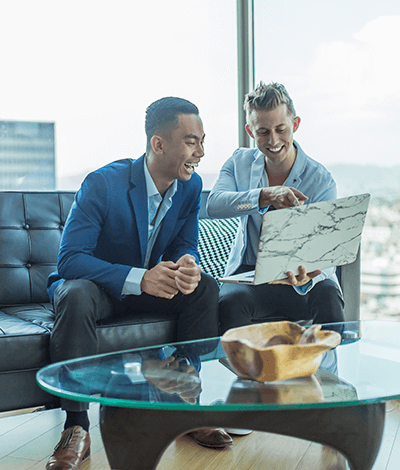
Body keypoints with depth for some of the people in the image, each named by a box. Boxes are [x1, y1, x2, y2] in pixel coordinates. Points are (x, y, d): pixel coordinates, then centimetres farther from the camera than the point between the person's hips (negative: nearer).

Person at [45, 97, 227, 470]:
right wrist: (139, 278, -41)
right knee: (75, 297, -37)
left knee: (205, 287, -19)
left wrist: (187, 266, -28)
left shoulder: (191, 185, -7)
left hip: (151, 283, 5)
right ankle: (76, 430, -29)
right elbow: (69, 259, -28)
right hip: (93, 283, -5)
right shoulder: (102, 184, -25)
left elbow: (185, 246, -1)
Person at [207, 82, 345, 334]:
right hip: (249, 272, 1)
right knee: (231, 300, -32)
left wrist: (305, 277, -40)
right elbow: (214, 205, -18)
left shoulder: (321, 180, -8)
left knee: (327, 296, -33)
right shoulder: (240, 162, 2)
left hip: (300, 274, -1)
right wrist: (266, 196, -36)